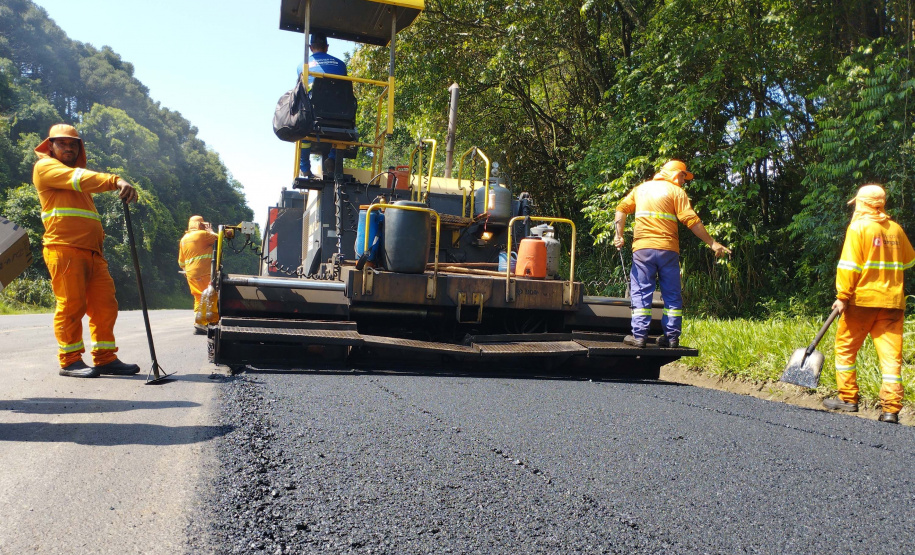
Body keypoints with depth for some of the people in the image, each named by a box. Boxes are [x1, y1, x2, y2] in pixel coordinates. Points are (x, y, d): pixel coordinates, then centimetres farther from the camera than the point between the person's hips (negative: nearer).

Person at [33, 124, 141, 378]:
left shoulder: (77, 177, 31)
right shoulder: (45, 166, 5)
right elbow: (76, 178, -15)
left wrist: (98, 233, 12)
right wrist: (115, 181, -30)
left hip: (92, 251, 8)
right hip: (64, 248, -8)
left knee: (104, 304, 2)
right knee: (71, 304, -8)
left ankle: (105, 358, 6)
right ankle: (70, 361, 0)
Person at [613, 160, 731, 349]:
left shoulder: (641, 188, 17)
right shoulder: (676, 191, 3)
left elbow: (622, 208, 8)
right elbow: (691, 221, -6)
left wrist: (619, 235, 5)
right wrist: (712, 243, -4)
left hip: (642, 248, 2)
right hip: (667, 249, -2)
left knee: (641, 292, 3)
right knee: (672, 295, 8)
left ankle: (639, 335, -4)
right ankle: (672, 336, 7)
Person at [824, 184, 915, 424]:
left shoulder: (859, 227, -6)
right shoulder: (895, 229, 10)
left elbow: (849, 265, -13)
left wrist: (843, 296, -11)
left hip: (863, 299, -4)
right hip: (892, 300, 5)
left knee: (845, 348, 11)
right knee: (891, 355, 3)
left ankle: (848, 399, 15)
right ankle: (891, 409, -1)